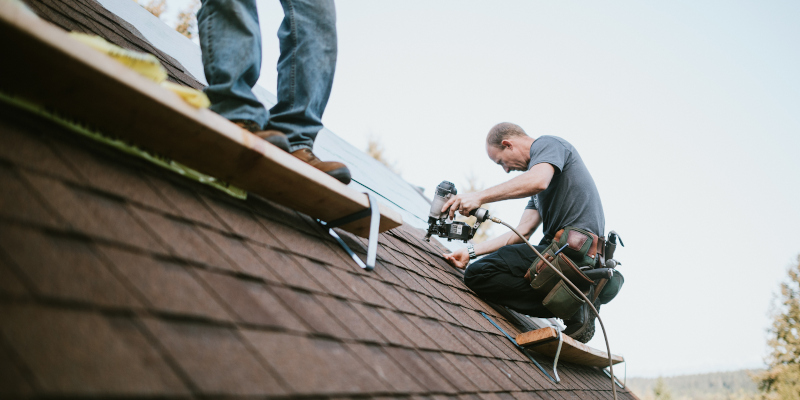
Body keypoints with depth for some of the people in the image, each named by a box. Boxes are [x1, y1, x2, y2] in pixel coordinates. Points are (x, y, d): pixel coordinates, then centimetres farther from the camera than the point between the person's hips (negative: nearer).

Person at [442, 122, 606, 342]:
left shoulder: (547, 144, 1)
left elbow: (538, 181, -25)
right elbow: (523, 231, 18)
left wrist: (480, 197, -21)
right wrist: (471, 252, 13)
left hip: (573, 248, -10)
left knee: (477, 275, -15)